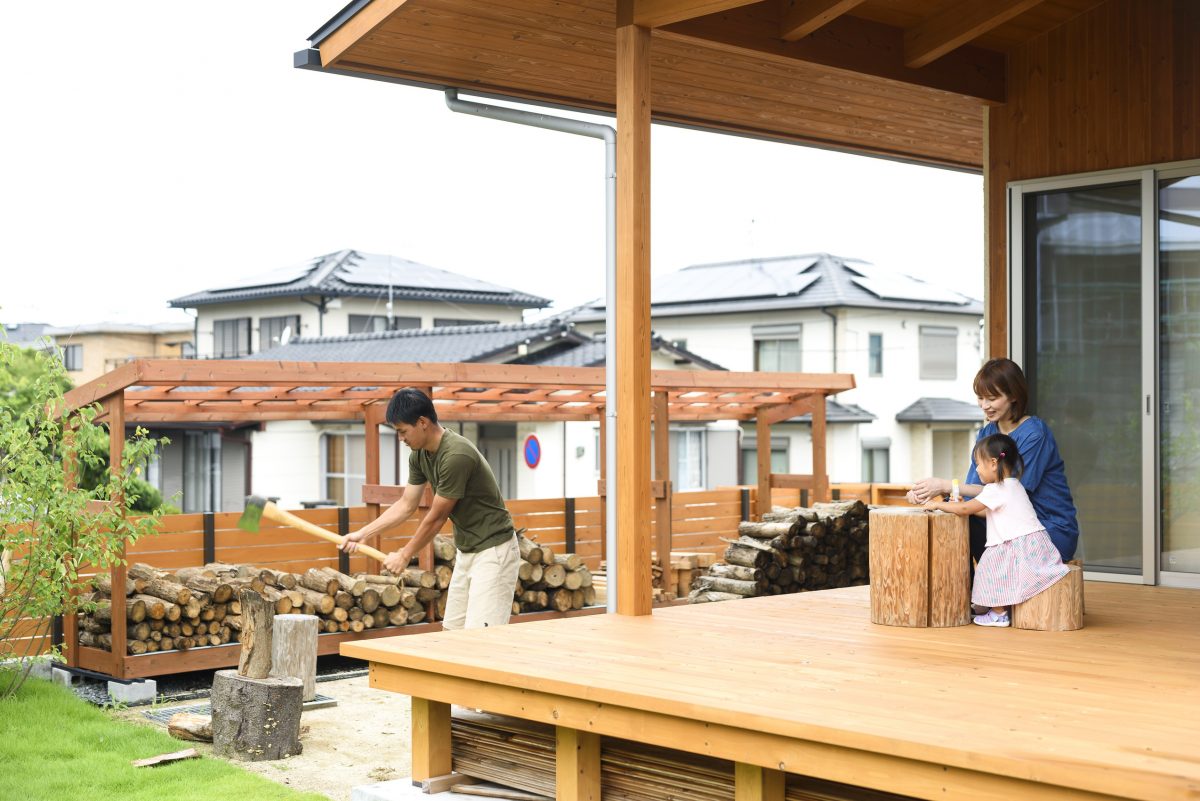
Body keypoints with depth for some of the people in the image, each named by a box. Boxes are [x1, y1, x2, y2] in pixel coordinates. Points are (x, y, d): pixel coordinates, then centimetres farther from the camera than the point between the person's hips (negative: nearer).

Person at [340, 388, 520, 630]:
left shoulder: (456, 455, -26)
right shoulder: (419, 455, 2)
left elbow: (436, 518, -18)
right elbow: (406, 505, 12)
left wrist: (405, 555, -6)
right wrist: (361, 534, 7)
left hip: (493, 549, -9)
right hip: (466, 551, 9)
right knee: (452, 631, 9)